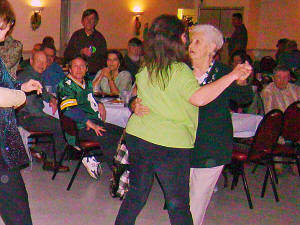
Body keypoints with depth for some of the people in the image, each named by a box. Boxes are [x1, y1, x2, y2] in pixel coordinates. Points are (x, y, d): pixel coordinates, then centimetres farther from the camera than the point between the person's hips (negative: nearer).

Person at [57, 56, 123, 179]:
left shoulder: (87, 83, 22)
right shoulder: (65, 85, -3)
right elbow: (69, 109, -17)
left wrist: (99, 104, 18)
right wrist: (90, 124, -24)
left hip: (96, 122, 9)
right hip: (81, 128, -8)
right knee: (108, 138, -30)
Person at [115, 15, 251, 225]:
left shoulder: (144, 69, 7)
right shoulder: (180, 70, -14)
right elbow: (198, 98, -28)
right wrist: (232, 76, -27)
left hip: (137, 137, 6)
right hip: (171, 144, -6)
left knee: (136, 196, 19)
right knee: (178, 205, 5)